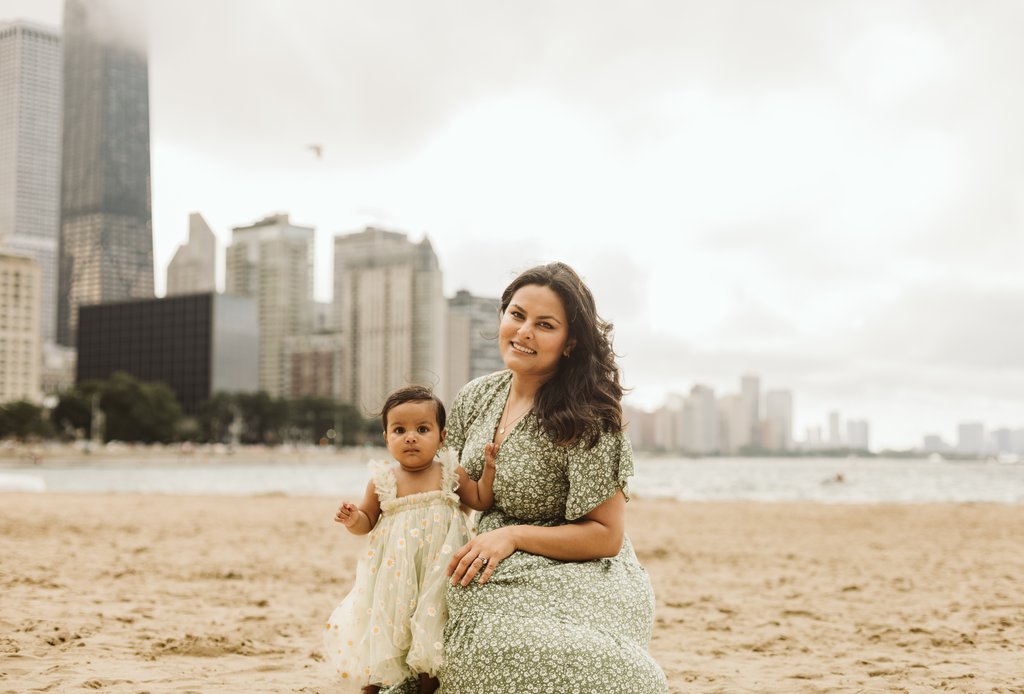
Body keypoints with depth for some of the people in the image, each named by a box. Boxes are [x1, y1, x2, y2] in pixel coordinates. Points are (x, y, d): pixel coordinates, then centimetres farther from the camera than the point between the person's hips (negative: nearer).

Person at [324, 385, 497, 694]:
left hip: (437, 573, 0)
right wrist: (353, 520, -14)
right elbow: (367, 521, 6)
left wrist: (489, 468, -4)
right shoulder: (382, 480, -4)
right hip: (395, 575, 0)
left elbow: (481, 501, 6)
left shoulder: (451, 474, -3)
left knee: (430, 641, 6)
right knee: (382, 633, 8)